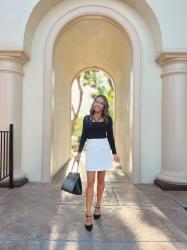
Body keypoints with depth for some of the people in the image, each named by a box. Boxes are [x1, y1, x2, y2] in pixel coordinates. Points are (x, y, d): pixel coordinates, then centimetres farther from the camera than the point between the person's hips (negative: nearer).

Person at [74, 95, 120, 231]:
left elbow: (110, 136, 9)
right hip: (91, 149, 0)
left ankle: (98, 207, 27)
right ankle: (88, 214, -2)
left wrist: (114, 152, 7)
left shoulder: (108, 119, 6)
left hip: (104, 149, 1)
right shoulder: (87, 118, 7)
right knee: (90, 182, -6)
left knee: (101, 180, 9)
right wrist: (79, 152, 0)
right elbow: (83, 136, 7)